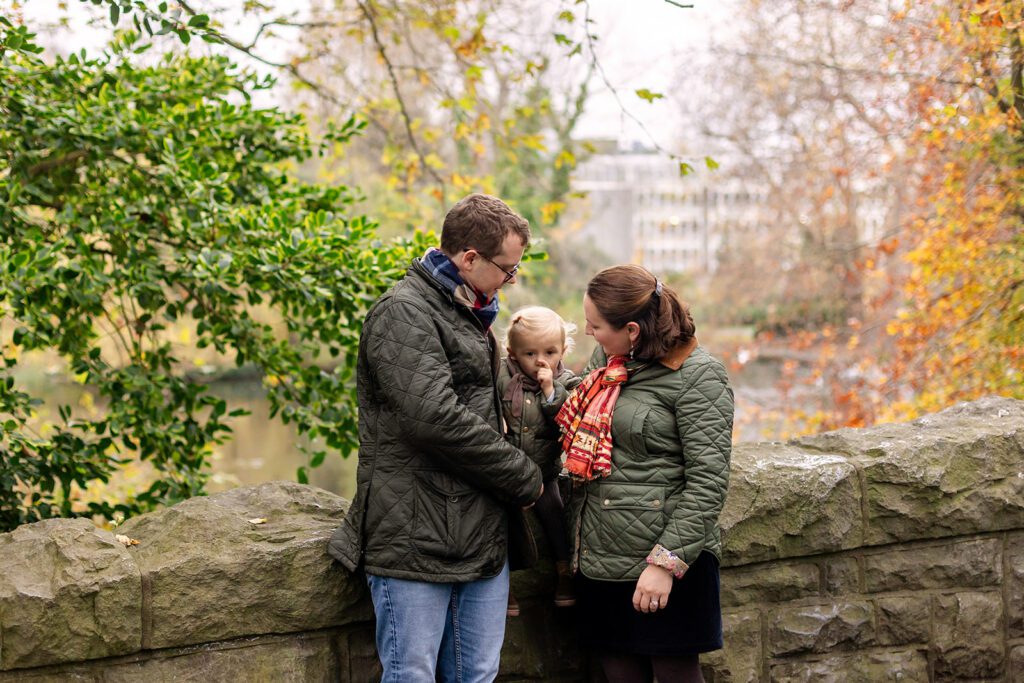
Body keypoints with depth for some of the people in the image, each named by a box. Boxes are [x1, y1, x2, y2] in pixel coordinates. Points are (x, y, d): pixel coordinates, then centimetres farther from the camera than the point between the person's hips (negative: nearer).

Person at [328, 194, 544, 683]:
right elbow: (437, 420, -21)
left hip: (484, 541, 9)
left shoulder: (471, 316, 20)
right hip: (417, 542, -9)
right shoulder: (402, 313, -12)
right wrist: (525, 479, -12)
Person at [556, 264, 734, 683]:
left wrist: (666, 562, -19)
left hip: (665, 562, -7)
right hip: (600, 561, 7)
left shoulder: (697, 376, -12)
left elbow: (707, 482, -15)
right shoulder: (607, 359, 10)